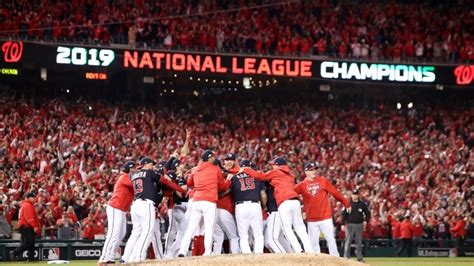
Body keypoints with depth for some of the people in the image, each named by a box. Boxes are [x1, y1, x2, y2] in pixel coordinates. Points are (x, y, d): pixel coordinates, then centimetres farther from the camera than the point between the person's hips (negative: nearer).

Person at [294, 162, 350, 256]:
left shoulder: (323, 181, 2)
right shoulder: (302, 185, 3)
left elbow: (335, 193, 1)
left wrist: (346, 203, 1)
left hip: (325, 217, -1)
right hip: (311, 219, 1)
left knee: (330, 238, -1)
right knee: (313, 241, 4)